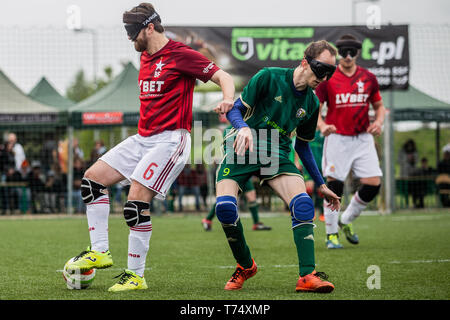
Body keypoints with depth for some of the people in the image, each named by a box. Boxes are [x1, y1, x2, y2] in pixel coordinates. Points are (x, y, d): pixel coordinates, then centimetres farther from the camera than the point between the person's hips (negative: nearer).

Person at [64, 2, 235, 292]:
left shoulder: (181, 55, -10)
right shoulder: (146, 57, 15)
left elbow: (224, 77, -14)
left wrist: (227, 100, -33)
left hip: (171, 139, -9)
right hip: (143, 138, 9)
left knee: (137, 201, -18)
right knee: (92, 178, 4)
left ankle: (136, 275, -7)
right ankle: (100, 251, 6)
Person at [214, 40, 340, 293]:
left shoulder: (311, 103, 8)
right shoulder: (269, 78, -8)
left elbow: (303, 146, 20)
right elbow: (234, 110, -7)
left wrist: (321, 185, 19)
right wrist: (244, 128, -30)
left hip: (276, 156, 4)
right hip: (242, 149, -3)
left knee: (304, 204, -23)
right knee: (225, 206, -24)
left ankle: (307, 276, -23)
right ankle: (245, 266, 1)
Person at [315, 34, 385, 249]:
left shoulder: (368, 78, 6)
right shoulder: (327, 79, -3)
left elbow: (379, 105, 17)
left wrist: (378, 122, -4)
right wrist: (322, 126, -20)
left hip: (363, 139, 3)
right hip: (337, 138, -3)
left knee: (373, 183, -5)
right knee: (334, 186, -6)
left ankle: (346, 221, 17)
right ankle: (331, 234, 7)